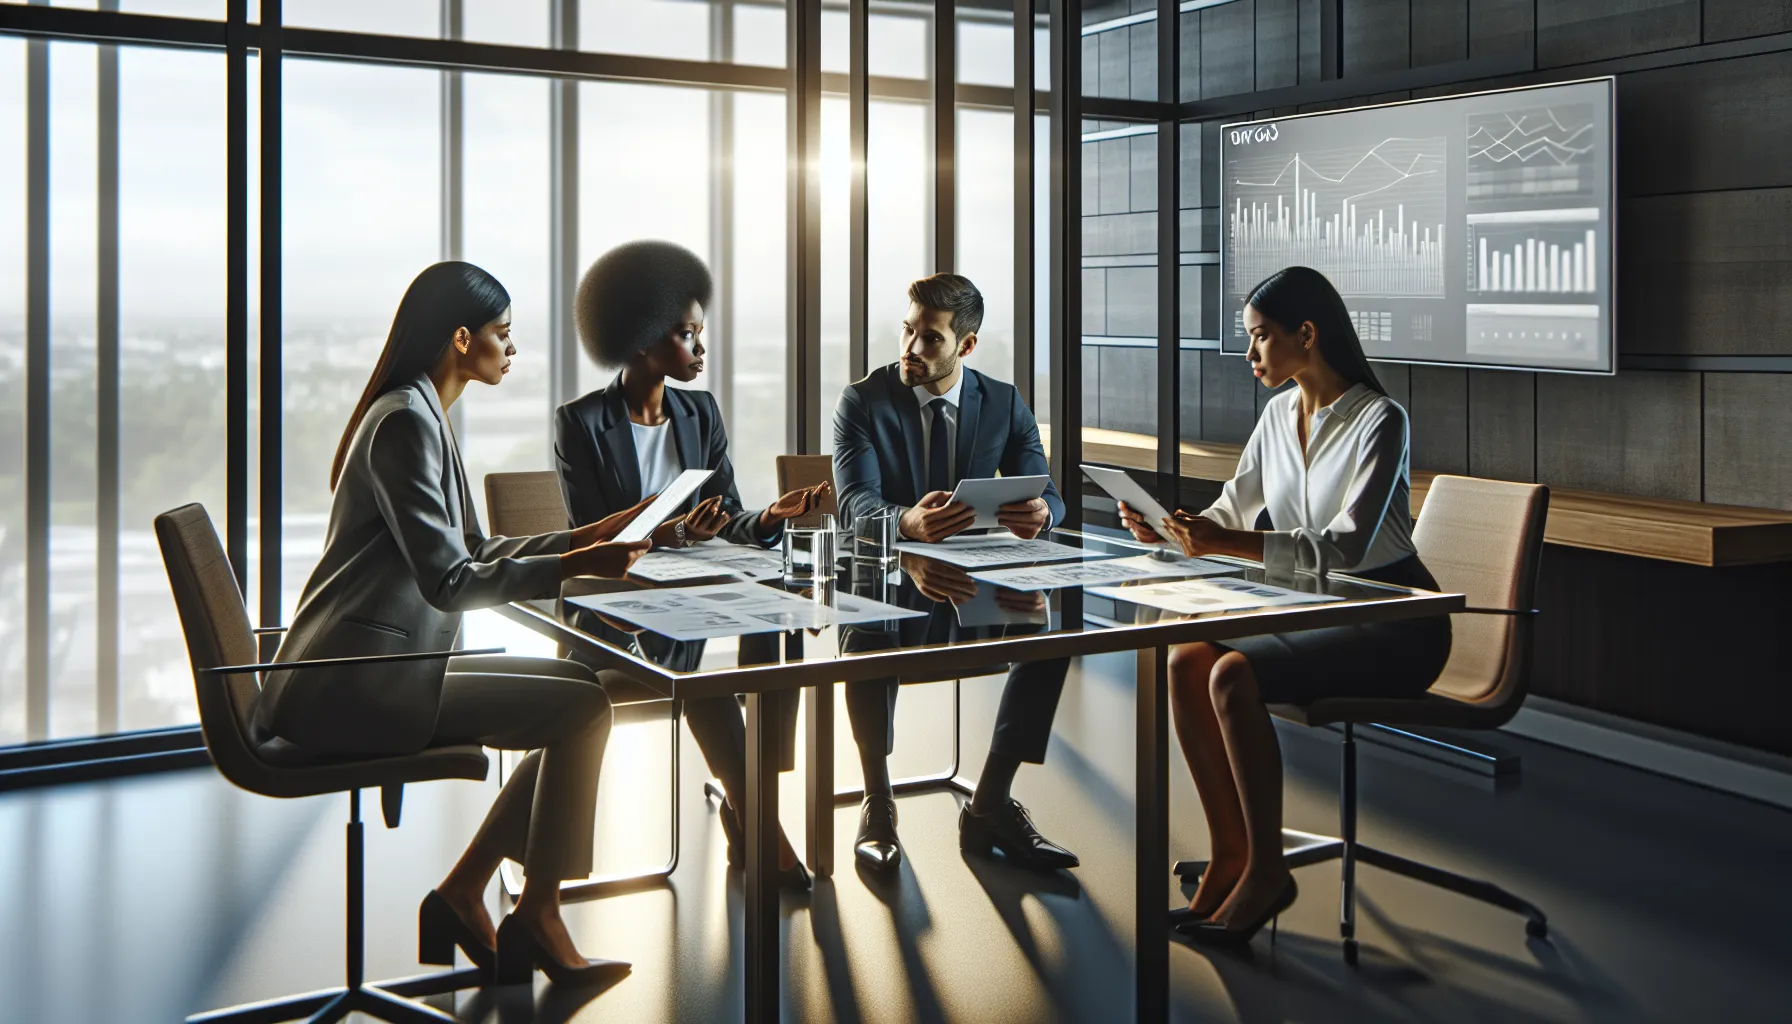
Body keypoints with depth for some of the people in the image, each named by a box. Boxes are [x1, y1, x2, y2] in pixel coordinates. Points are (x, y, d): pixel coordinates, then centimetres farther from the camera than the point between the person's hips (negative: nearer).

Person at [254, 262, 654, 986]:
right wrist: (571, 568, -23)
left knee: (580, 694, 8)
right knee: (582, 707, -13)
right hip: (354, 687, -11)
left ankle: (462, 893, 10)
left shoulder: (423, 416, 17)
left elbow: (472, 550, 21)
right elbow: (448, 582, -22)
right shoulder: (405, 422, -16)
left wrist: (582, 538, 14)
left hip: (376, 668, 11)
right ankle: (536, 915, 2)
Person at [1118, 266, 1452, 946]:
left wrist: (1231, 545, -33)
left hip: (1394, 627, -7)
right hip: (1318, 613, 7)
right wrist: (1168, 530, -5)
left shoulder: (1380, 419, -15)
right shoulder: (1279, 414, 8)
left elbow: (1348, 545, -25)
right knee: (1186, 663, -17)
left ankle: (1266, 871, -14)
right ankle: (1230, 858, -10)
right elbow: (1232, 511, 15)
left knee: (1233, 675, -28)